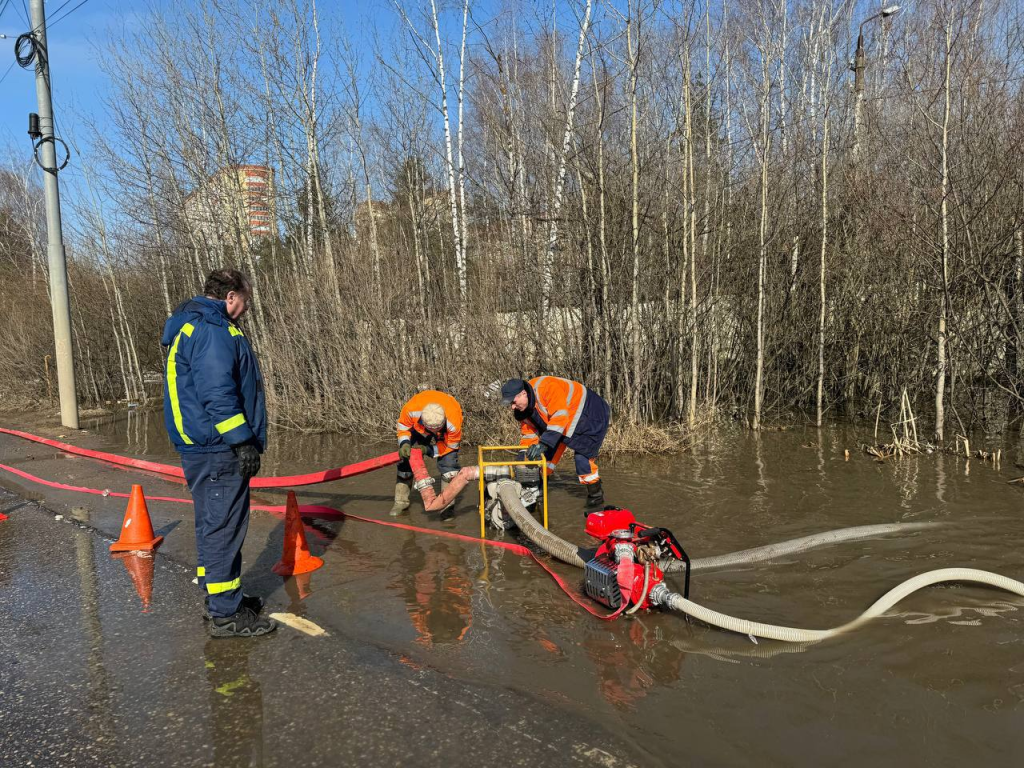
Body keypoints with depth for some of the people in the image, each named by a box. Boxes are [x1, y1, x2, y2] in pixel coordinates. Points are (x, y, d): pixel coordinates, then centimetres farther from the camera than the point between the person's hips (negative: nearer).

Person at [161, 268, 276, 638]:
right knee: (224, 527, -4)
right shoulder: (212, 329, -16)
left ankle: (219, 597, 31)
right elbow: (218, 393, -25)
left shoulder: (189, 326, 19)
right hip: (218, 450, -11)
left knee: (213, 524, 19)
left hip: (200, 449, 11)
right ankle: (226, 614, 4)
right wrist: (243, 441, -22)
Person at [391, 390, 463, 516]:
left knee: (449, 463, -17)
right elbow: (403, 426, -17)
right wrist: (404, 443, -34)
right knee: (405, 460, -1)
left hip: (446, 433, -2)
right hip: (418, 428, 2)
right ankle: (401, 501, 15)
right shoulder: (411, 409, -41)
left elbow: (451, 445, -23)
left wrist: (428, 450, -32)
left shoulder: (453, 423, -43)